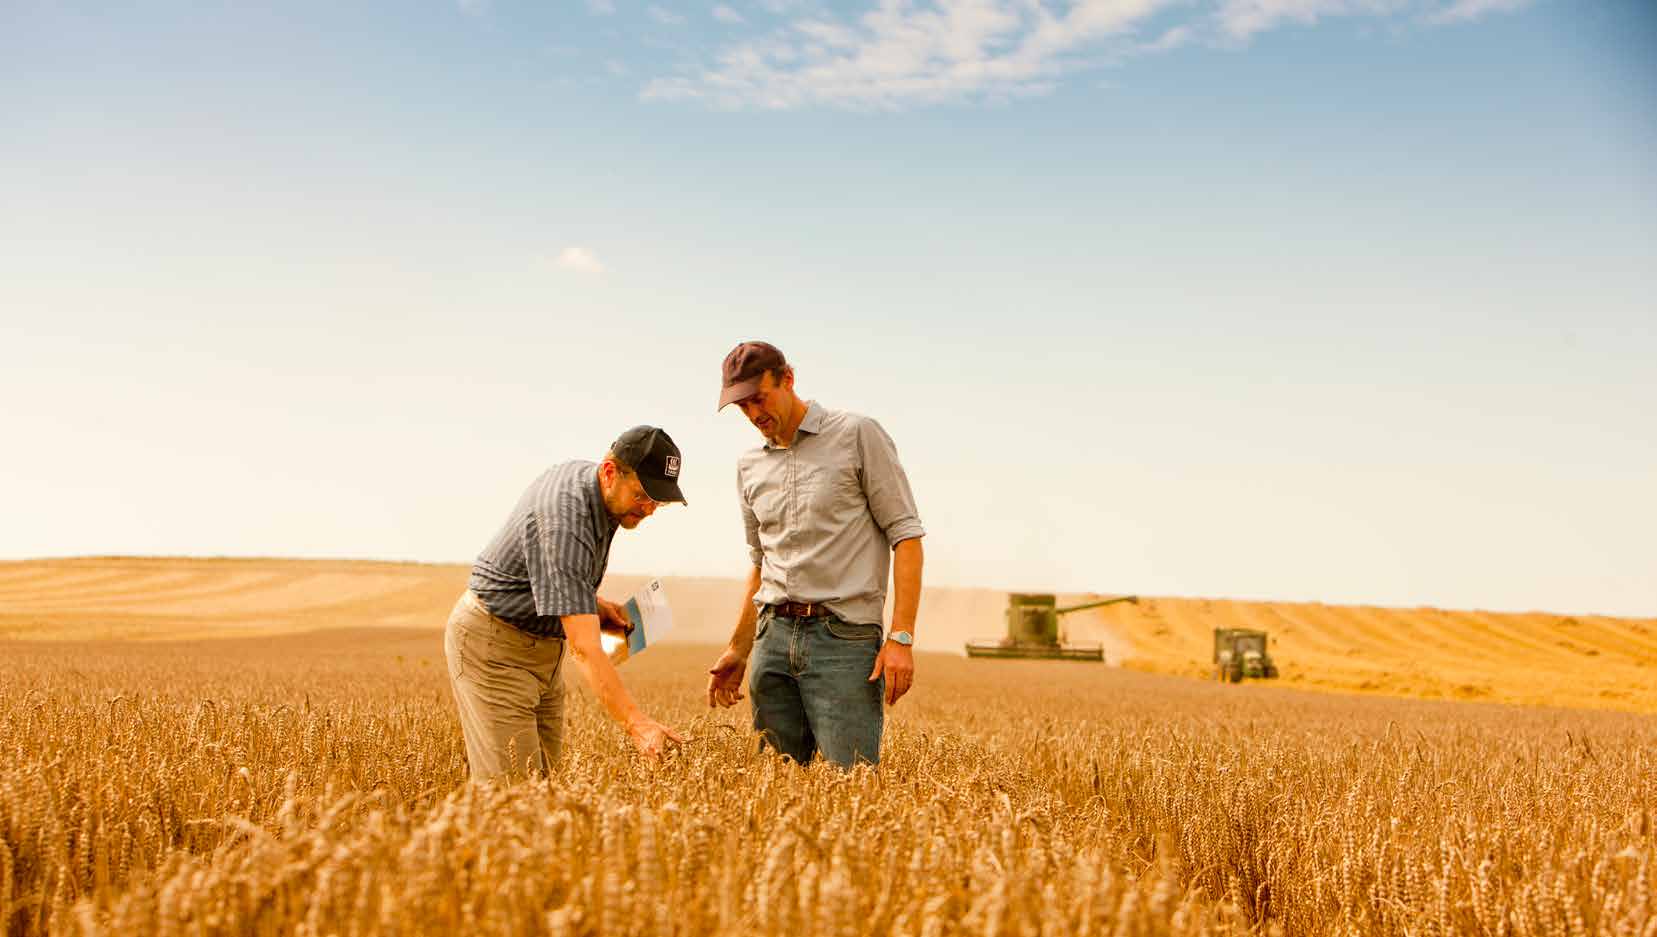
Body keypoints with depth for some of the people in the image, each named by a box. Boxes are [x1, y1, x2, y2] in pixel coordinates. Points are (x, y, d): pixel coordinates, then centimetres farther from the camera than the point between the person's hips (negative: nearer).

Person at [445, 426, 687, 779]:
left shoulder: (580, 473, -1)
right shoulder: (565, 522, -30)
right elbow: (584, 647, -35)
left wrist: (593, 603, 1)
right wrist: (636, 723, -42)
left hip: (542, 646, 9)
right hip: (493, 645, -9)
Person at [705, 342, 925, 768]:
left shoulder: (858, 435, -2)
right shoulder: (750, 466, 15)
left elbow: (906, 535, -5)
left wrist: (901, 637, -13)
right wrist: (737, 652, 21)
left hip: (844, 638, -5)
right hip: (773, 637, 6)